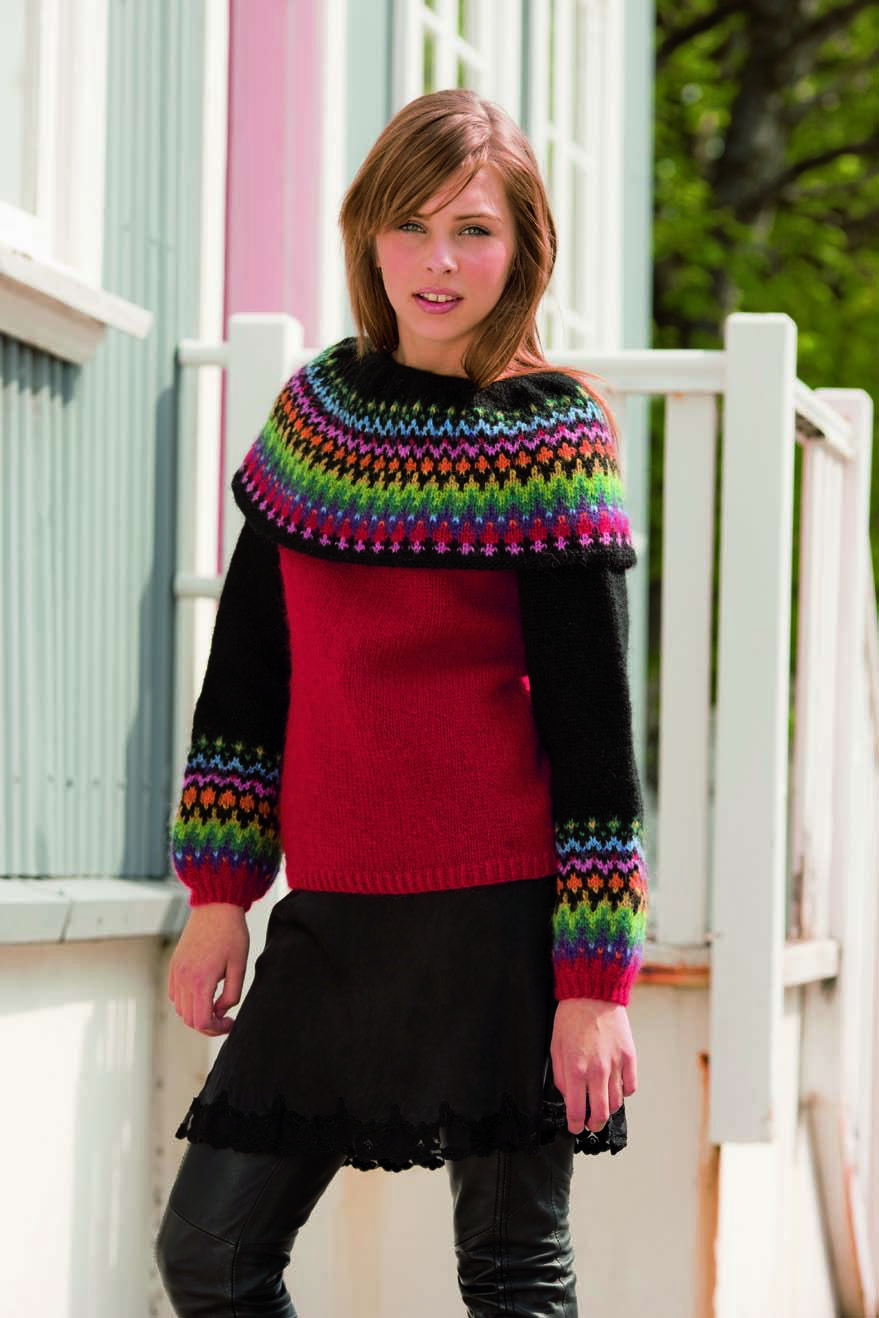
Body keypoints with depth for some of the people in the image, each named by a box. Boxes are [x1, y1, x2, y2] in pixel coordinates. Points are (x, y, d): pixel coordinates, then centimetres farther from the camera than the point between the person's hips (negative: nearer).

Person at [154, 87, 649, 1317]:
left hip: (500, 922, -5)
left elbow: (594, 727, -6)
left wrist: (595, 982, -11)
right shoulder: (314, 410, 10)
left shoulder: (552, 441, -4)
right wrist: (219, 895, 8)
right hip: (334, 918, 5)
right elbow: (246, 672, 14)